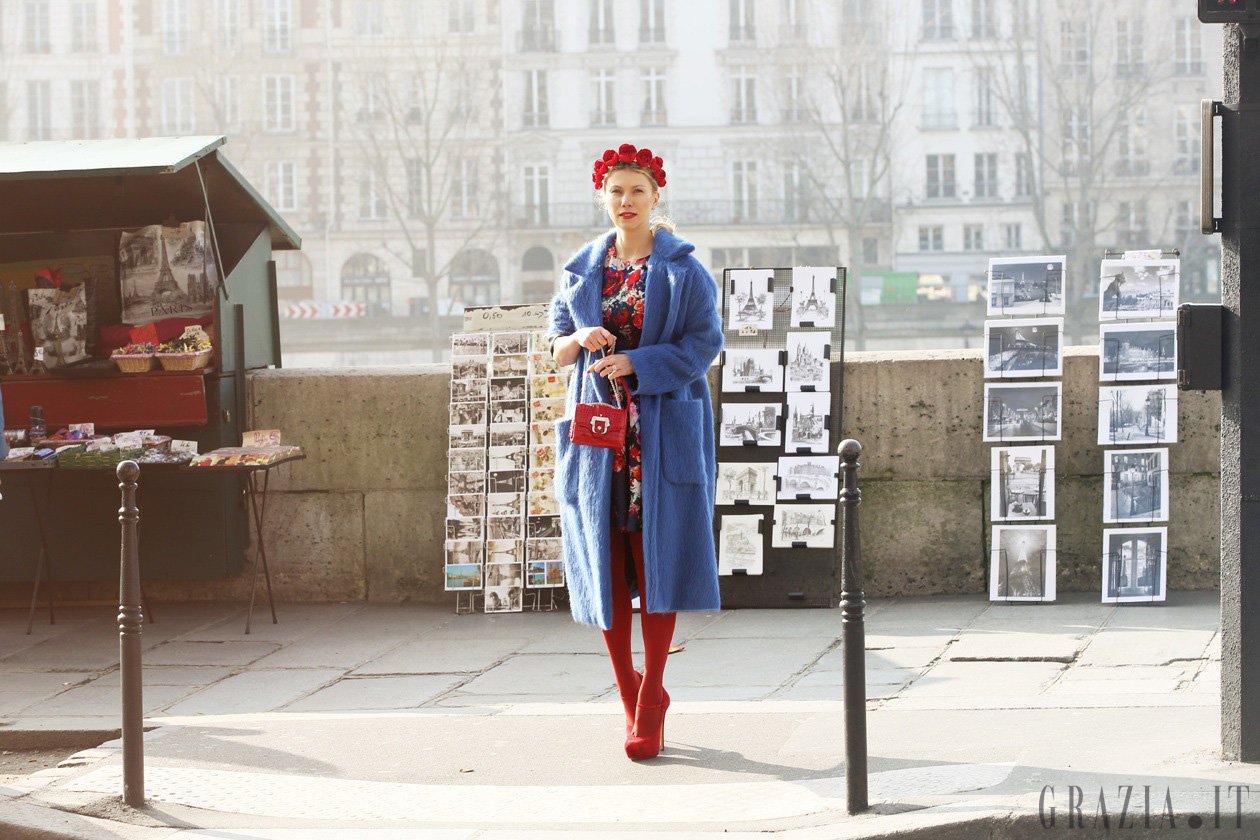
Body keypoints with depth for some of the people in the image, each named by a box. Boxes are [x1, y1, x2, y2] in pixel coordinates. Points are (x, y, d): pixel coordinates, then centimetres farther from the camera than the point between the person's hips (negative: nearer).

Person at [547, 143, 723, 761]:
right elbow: (556, 348, 15)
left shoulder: (683, 269, 1)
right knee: (605, 564, 1)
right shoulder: (581, 269, 13)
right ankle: (629, 695, 11)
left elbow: (704, 344, -5)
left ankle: (650, 703, 1)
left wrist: (637, 363, -15)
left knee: (656, 562, -5)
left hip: (663, 429, -3)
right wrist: (580, 339, -8)